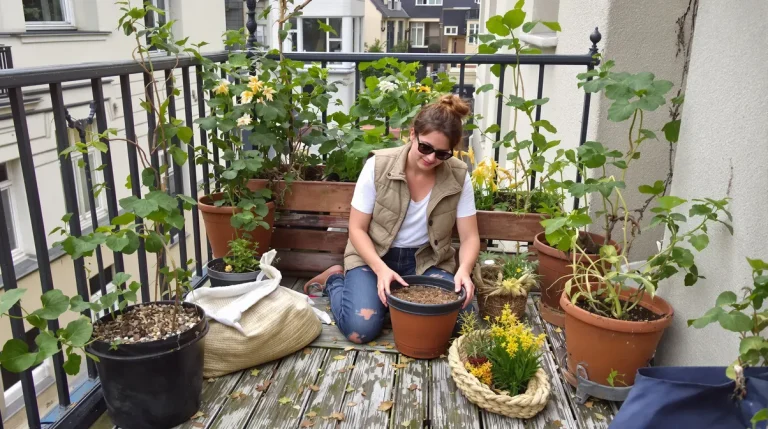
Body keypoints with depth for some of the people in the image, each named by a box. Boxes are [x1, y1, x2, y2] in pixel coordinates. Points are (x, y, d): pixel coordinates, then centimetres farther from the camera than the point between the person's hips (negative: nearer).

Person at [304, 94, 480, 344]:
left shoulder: (458, 176, -13)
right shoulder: (378, 166, -19)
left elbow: (469, 238, -9)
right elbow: (357, 229, -13)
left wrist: (464, 270, -31)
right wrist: (381, 269, -29)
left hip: (426, 260, 3)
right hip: (374, 255, -2)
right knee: (360, 329, -21)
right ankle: (334, 279, 12)